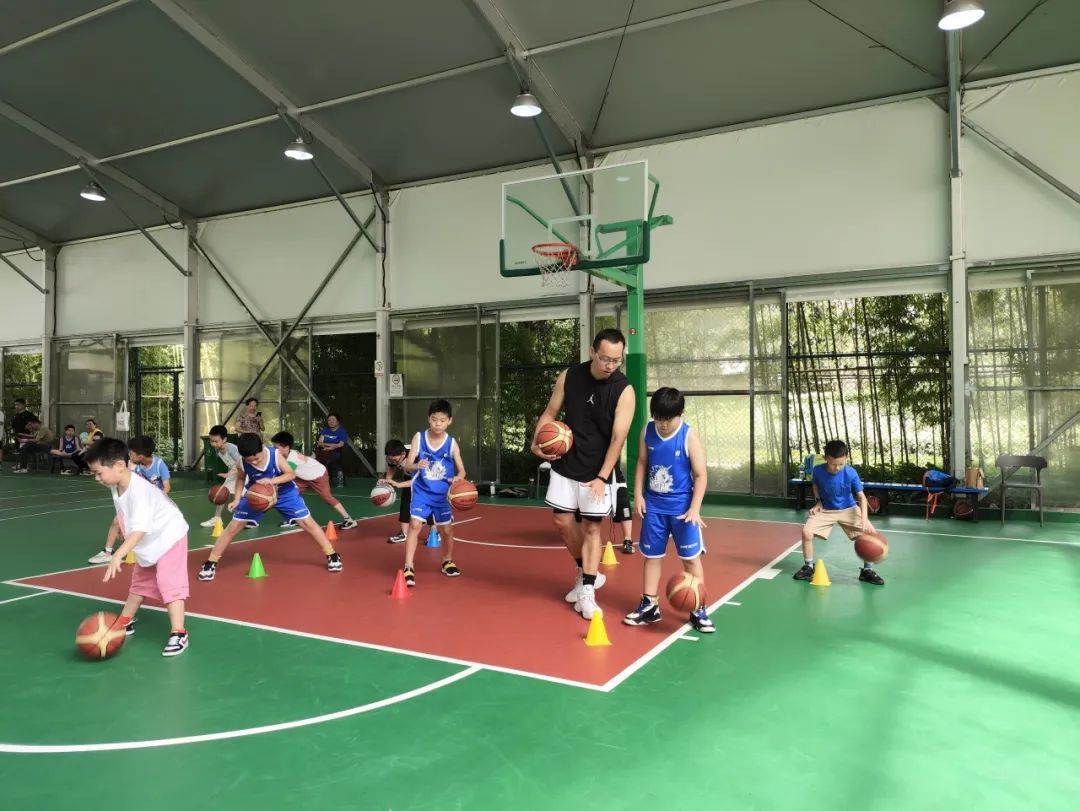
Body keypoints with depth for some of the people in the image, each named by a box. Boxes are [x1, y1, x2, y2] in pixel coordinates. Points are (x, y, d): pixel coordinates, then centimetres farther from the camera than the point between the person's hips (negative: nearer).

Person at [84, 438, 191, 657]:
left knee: (169, 583, -16)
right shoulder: (117, 485, -7)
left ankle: (178, 634, -16)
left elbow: (140, 528, -41)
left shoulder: (139, 490, -34)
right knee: (140, 582, 23)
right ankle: (125, 623, 38)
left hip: (169, 536, -9)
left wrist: (119, 555, -48)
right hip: (149, 543, 9)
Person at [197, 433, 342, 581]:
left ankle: (332, 555, 9)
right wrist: (236, 499, -15)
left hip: (284, 492, -2)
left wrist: (272, 481, -38)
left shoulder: (276, 455, -32)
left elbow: (291, 474, -22)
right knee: (234, 526, -3)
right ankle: (210, 563, 12)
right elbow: (241, 479, -3)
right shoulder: (242, 462, -24)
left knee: (307, 523, -4)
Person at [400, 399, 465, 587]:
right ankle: (408, 567, -9)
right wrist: (417, 465, -35)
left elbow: (461, 470, -5)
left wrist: (458, 477, -28)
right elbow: (407, 466, -12)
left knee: (446, 529, 9)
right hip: (421, 491, -1)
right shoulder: (419, 438, -9)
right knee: (414, 525, -15)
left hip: (442, 494, 1)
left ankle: (447, 561, 35)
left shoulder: (451, 443, -8)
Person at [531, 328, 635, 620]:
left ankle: (587, 590, 10)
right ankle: (586, 573, 30)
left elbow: (618, 438, -18)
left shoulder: (624, 390, -16)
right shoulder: (569, 376, -6)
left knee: (591, 527, 1)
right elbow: (550, 413, 5)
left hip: (596, 472, -3)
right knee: (563, 522, 9)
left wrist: (602, 478, -24)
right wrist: (537, 442, -12)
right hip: (564, 466, 4)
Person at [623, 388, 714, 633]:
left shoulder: (689, 438, -14)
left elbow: (701, 475, -11)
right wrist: (638, 495, 1)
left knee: (691, 558, 3)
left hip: (681, 507, -4)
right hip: (654, 506, 4)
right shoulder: (647, 432, -3)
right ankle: (649, 605, 24)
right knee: (651, 555, 12)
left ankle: (698, 610, 14)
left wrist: (694, 508, -18)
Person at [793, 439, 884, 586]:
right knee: (806, 532, -19)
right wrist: (818, 502, -7)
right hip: (825, 510, 1)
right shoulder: (818, 470, -20)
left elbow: (861, 497, -18)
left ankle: (867, 571, 4)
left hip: (848, 509, 0)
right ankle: (808, 567, 4)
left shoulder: (851, 473, -24)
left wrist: (865, 519, -30)